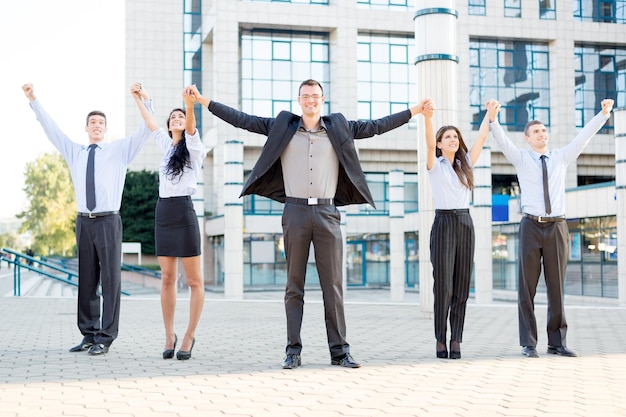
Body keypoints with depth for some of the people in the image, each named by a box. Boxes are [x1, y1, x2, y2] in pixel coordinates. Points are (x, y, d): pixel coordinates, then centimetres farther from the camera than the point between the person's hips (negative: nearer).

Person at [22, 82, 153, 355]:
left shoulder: (120, 150, 7)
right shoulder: (74, 152, 17)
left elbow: (145, 130, -1)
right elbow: (50, 128, 17)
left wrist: (145, 100, -16)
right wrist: (33, 100, 12)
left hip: (108, 222, -4)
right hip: (84, 221, 4)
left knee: (110, 279, -5)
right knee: (86, 280, 6)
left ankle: (105, 337, -2)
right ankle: (89, 334, 13)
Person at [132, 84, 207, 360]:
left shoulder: (193, 146, 1)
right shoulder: (166, 144, 17)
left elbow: (191, 126, -18)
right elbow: (150, 123, 27)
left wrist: (190, 105, -37)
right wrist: (137, 99, 33)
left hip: (184, 212, -6)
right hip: (163, 212, 6)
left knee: (194, 280, -2)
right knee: (167, 278, 5)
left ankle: (189, 336, 5)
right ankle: (169, 336, 10)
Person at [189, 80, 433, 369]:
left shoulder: (339, 127, 11)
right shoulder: (283, 126, 9)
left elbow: (376, 126, 15)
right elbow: (244, 120, 10)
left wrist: (415, 110, 15)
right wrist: (205, 102, 7)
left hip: (326, 213, 1)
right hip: (295, 212, 0)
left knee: (333, 285, 2)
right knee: (294, 285, 3)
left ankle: (339, 350, 6)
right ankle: (293, 350, 8)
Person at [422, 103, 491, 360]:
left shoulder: (465, 164, 16)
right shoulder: (435, 165, 3)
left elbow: (481, 139, 13)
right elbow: (430, 144, -15)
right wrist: (427, 118, -30)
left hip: (465, 224, 4)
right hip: (444, 223, -4)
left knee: (462, 286, 2)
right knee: (443, 286, -5)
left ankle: (456, 340, 5)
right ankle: (441, 340, 1)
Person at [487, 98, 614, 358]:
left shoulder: (562, 157, 13)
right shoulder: (521, 158, 5)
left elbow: (584, 136, 6)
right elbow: (502, 140, -11)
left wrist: (604, 114, -5)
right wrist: (493, 119, -28)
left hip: (557, 227, 2)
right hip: (532, 226, -2)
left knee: (557, 287, 6)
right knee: (527, 287, 0)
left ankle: (557, 342, 13)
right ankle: (529, 343, 7)